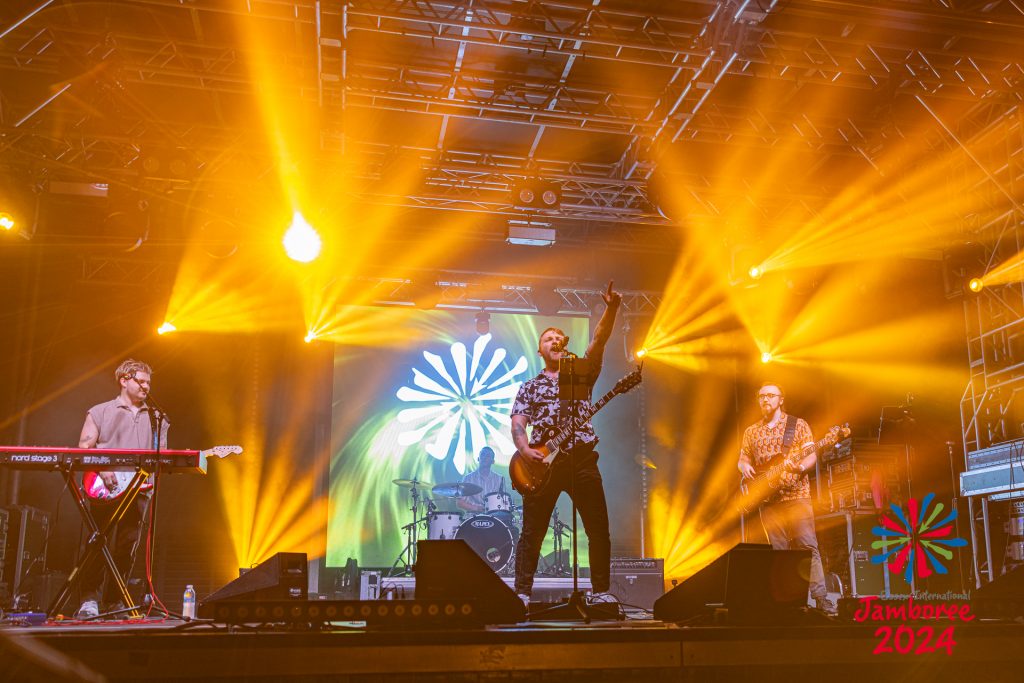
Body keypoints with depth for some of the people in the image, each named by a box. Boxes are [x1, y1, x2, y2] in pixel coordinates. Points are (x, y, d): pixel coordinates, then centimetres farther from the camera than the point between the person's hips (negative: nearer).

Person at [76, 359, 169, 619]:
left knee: (127, 549, 1)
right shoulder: (100, 412, 10)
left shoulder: (156, 419, 19)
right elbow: (84, 447, 1)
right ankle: (90, 601, -4)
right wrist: (102, 470, -14)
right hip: (106, 489, -3)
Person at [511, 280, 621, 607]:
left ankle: (601, 591, 11)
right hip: (542, 461, 0)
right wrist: (525, 449, -16)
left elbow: (598, 341, -1)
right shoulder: (530, 386, 16)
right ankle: (522, 593, 4)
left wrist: (611, 309, -17)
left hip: (582, 458, 1)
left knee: (599, 529, 0)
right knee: (532, 532, -1)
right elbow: (517, 423, 5)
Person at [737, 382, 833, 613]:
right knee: (779, 550, 3)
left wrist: (800, 466, -22)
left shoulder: (798, 425, 5)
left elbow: (812, 455, -1)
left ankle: (820, 598, -8)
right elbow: (743, 459, 18)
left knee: (807, 546, -10)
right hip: (768, 498, 3)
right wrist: (744, 466, -5)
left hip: (796, 494, -3)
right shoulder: (751, 432, 14)